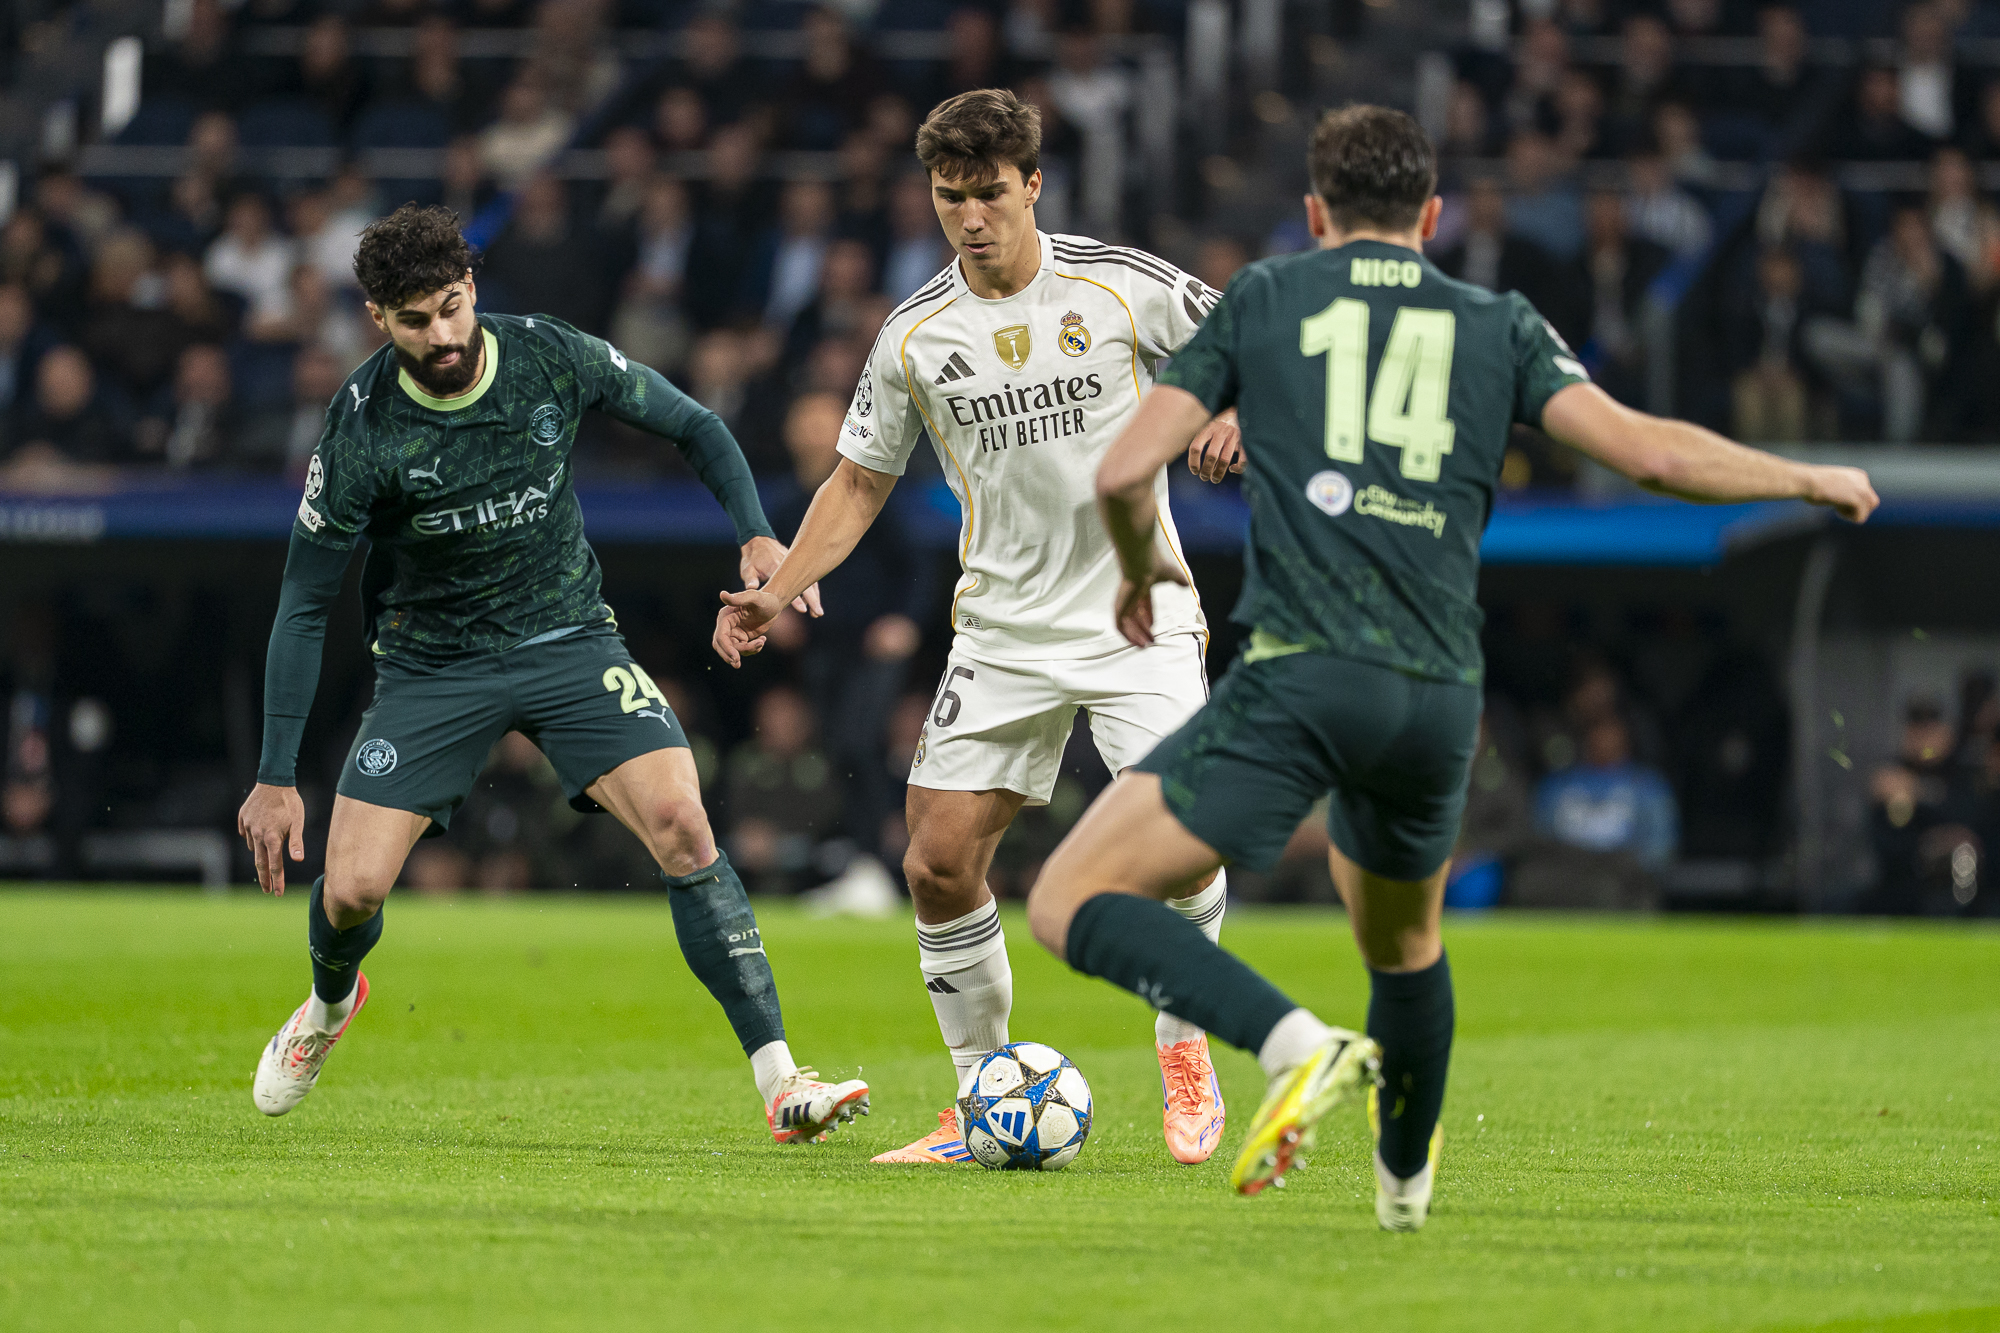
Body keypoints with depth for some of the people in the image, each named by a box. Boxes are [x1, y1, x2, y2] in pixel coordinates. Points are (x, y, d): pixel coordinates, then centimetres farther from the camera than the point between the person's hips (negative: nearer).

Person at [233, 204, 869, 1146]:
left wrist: (757, 537, -14)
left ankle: (780, 1082, -22)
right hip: (432, 666, -1)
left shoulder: (553, 359, -13)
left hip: (568, 639, 1)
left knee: (680, 823, -22)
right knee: (351, 890, -10)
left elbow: (693, 428, 3)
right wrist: (275, 778, -11)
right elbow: (305, 603, -10)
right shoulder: (362, 429, -17)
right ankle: (329, 1004, 31)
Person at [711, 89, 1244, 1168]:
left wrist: (1233, 406, -19)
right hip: (1002, 627, 3)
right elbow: (860, 482, 11)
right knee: (939, 863, -5)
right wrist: (778, 591, -2)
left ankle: (1185, 1053, 3)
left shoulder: (1124, 288, -6)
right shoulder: (914, 338, 2)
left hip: (1138, 614, -3)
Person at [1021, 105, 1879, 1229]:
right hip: (1441, 699, 4)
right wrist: (1813, 481, 20)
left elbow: (1126, 471, 7)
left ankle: (1297, 1046, -23)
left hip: (1297, 677, -4)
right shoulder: (1499, 327, 16)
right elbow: (1644, 450, 5)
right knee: (1404, 943, 32)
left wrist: (1142, 570, 29)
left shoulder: (1262, 299, 13)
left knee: (1072, 903, -5)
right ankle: (1406, 1177, 49)